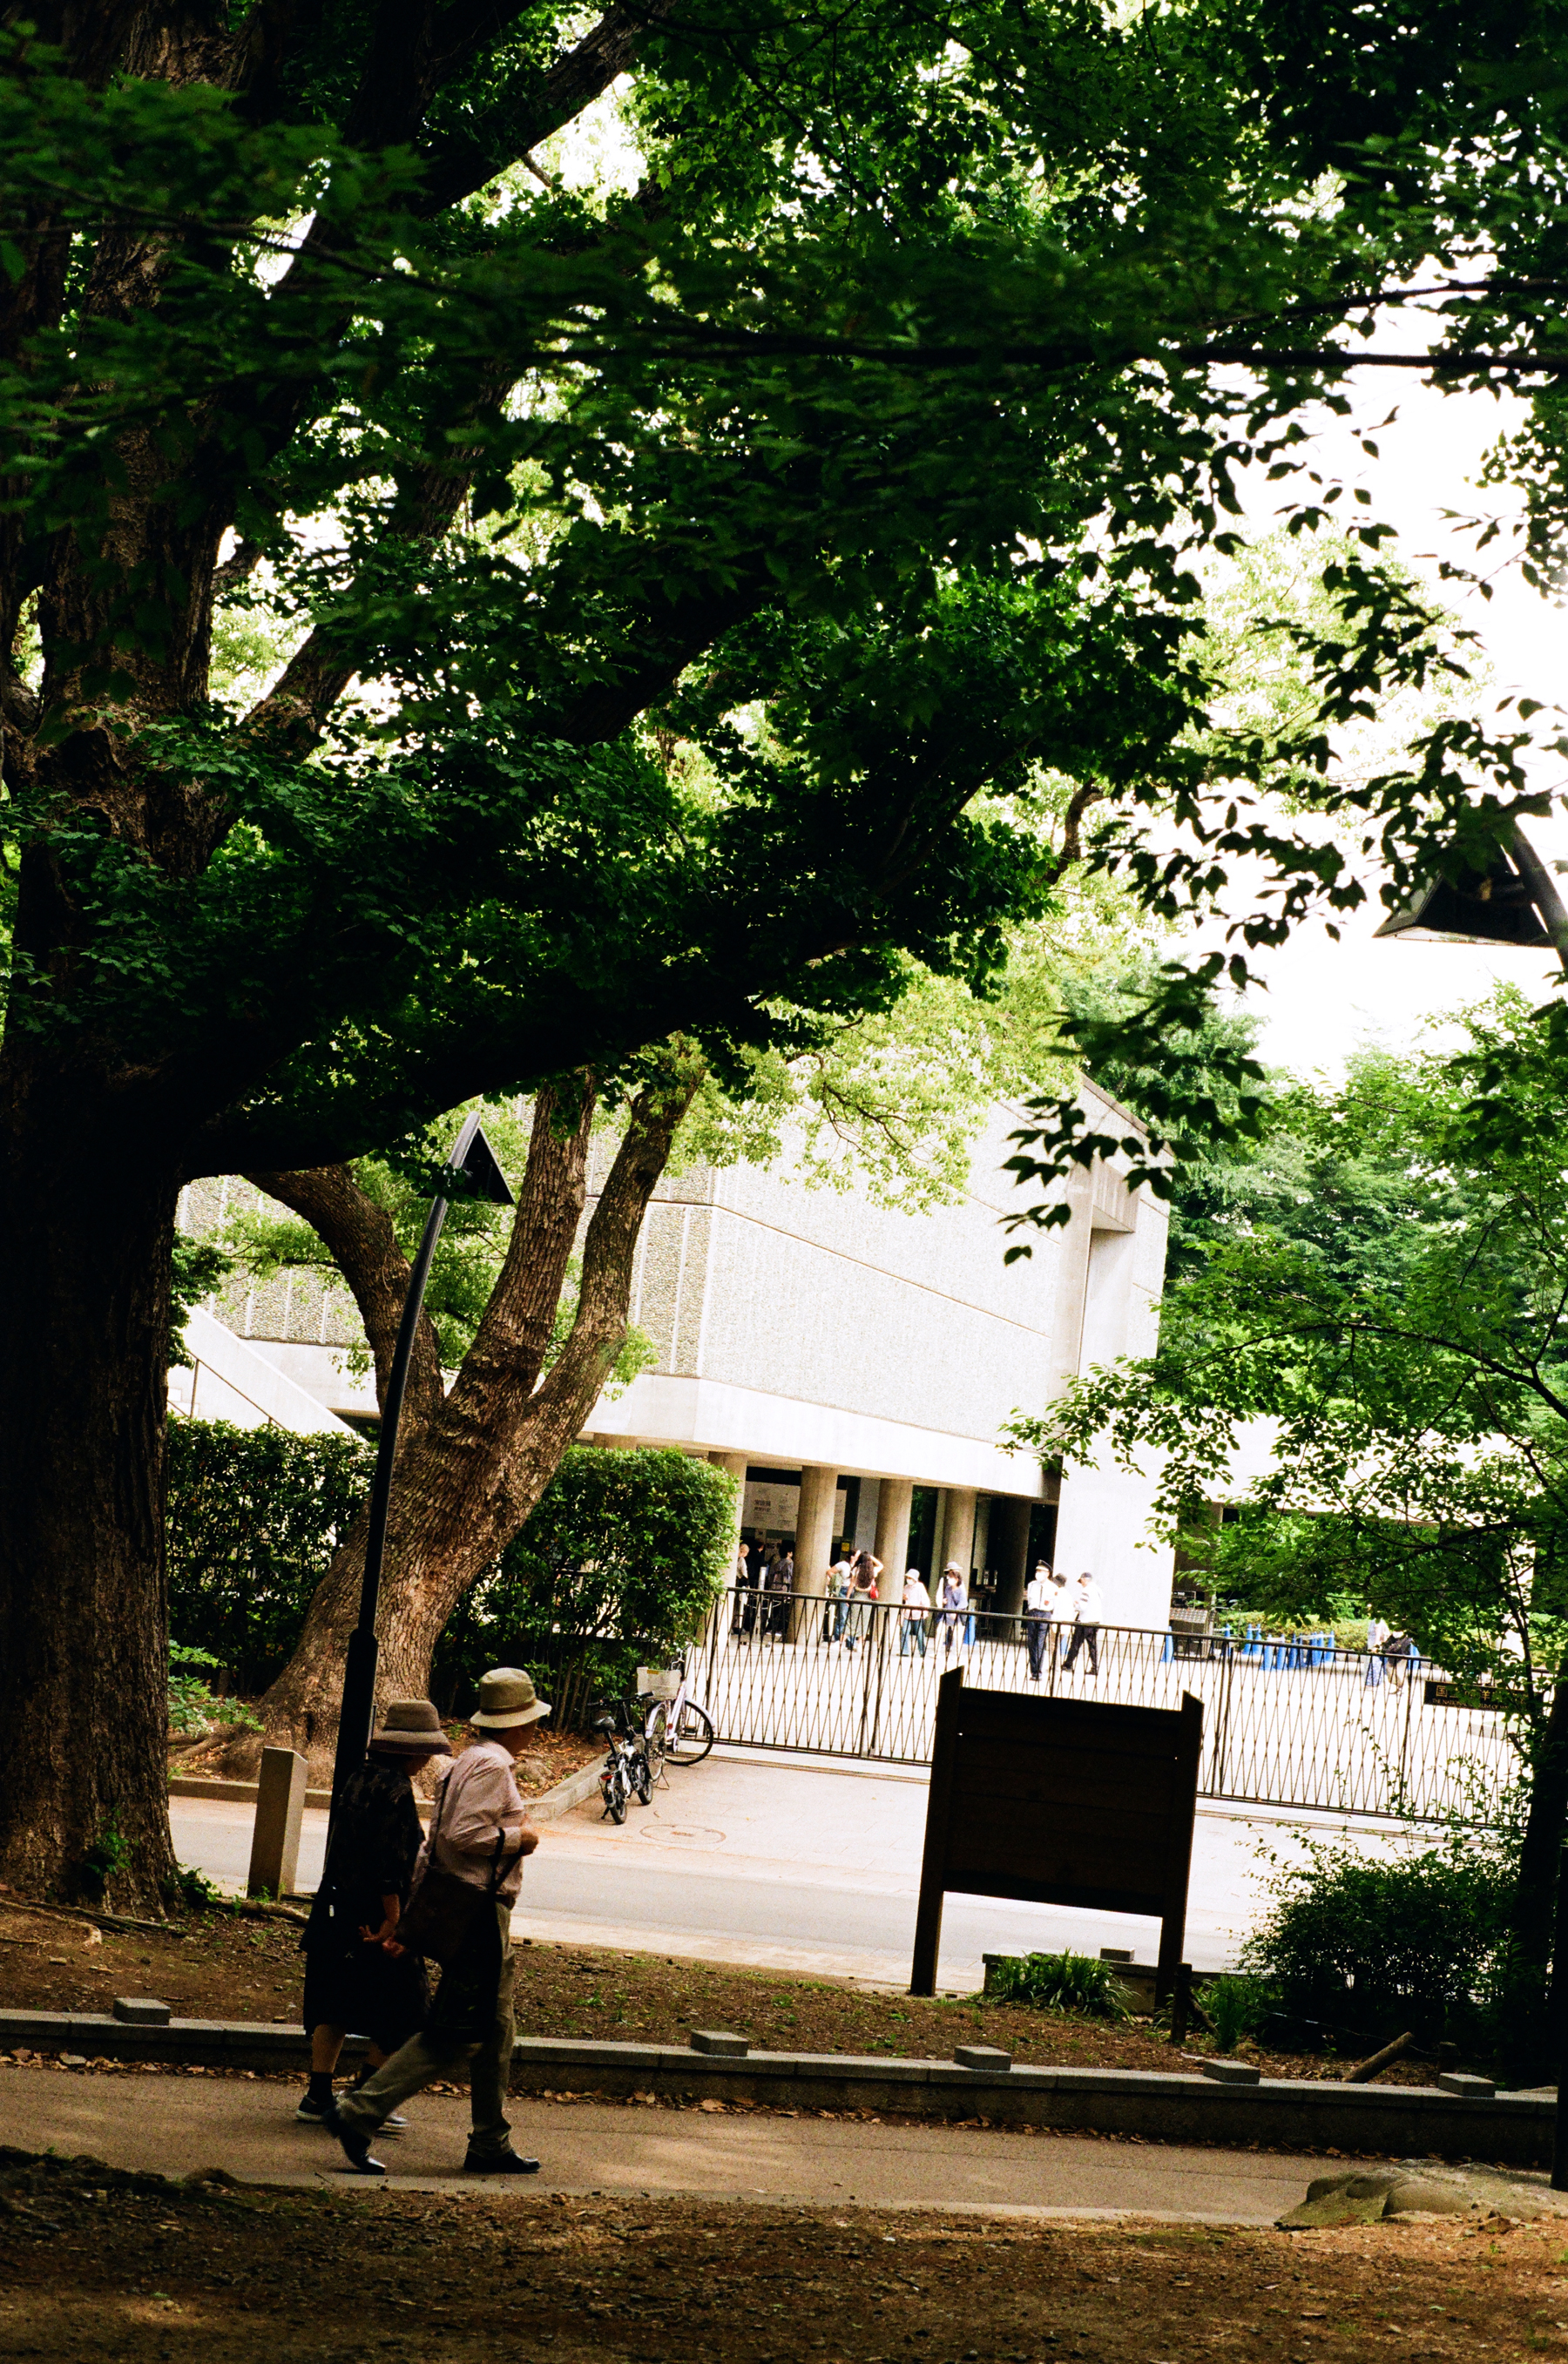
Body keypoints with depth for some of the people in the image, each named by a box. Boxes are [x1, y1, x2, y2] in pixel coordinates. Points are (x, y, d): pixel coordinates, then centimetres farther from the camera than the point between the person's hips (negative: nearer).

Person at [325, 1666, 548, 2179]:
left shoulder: (469, 1762, 17)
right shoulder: (491, 1766, -13)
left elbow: (439, 1837, 16)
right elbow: (464, 1834, -25)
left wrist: (413, 1911, 15)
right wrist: (519, 1837, -10)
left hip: (459, 1910, 11)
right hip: (478, 1911, -11)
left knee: (496, 2034, 15)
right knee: (455, 2037, -10)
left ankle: (491, 2144, 20)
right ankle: (359, 2113, -12)